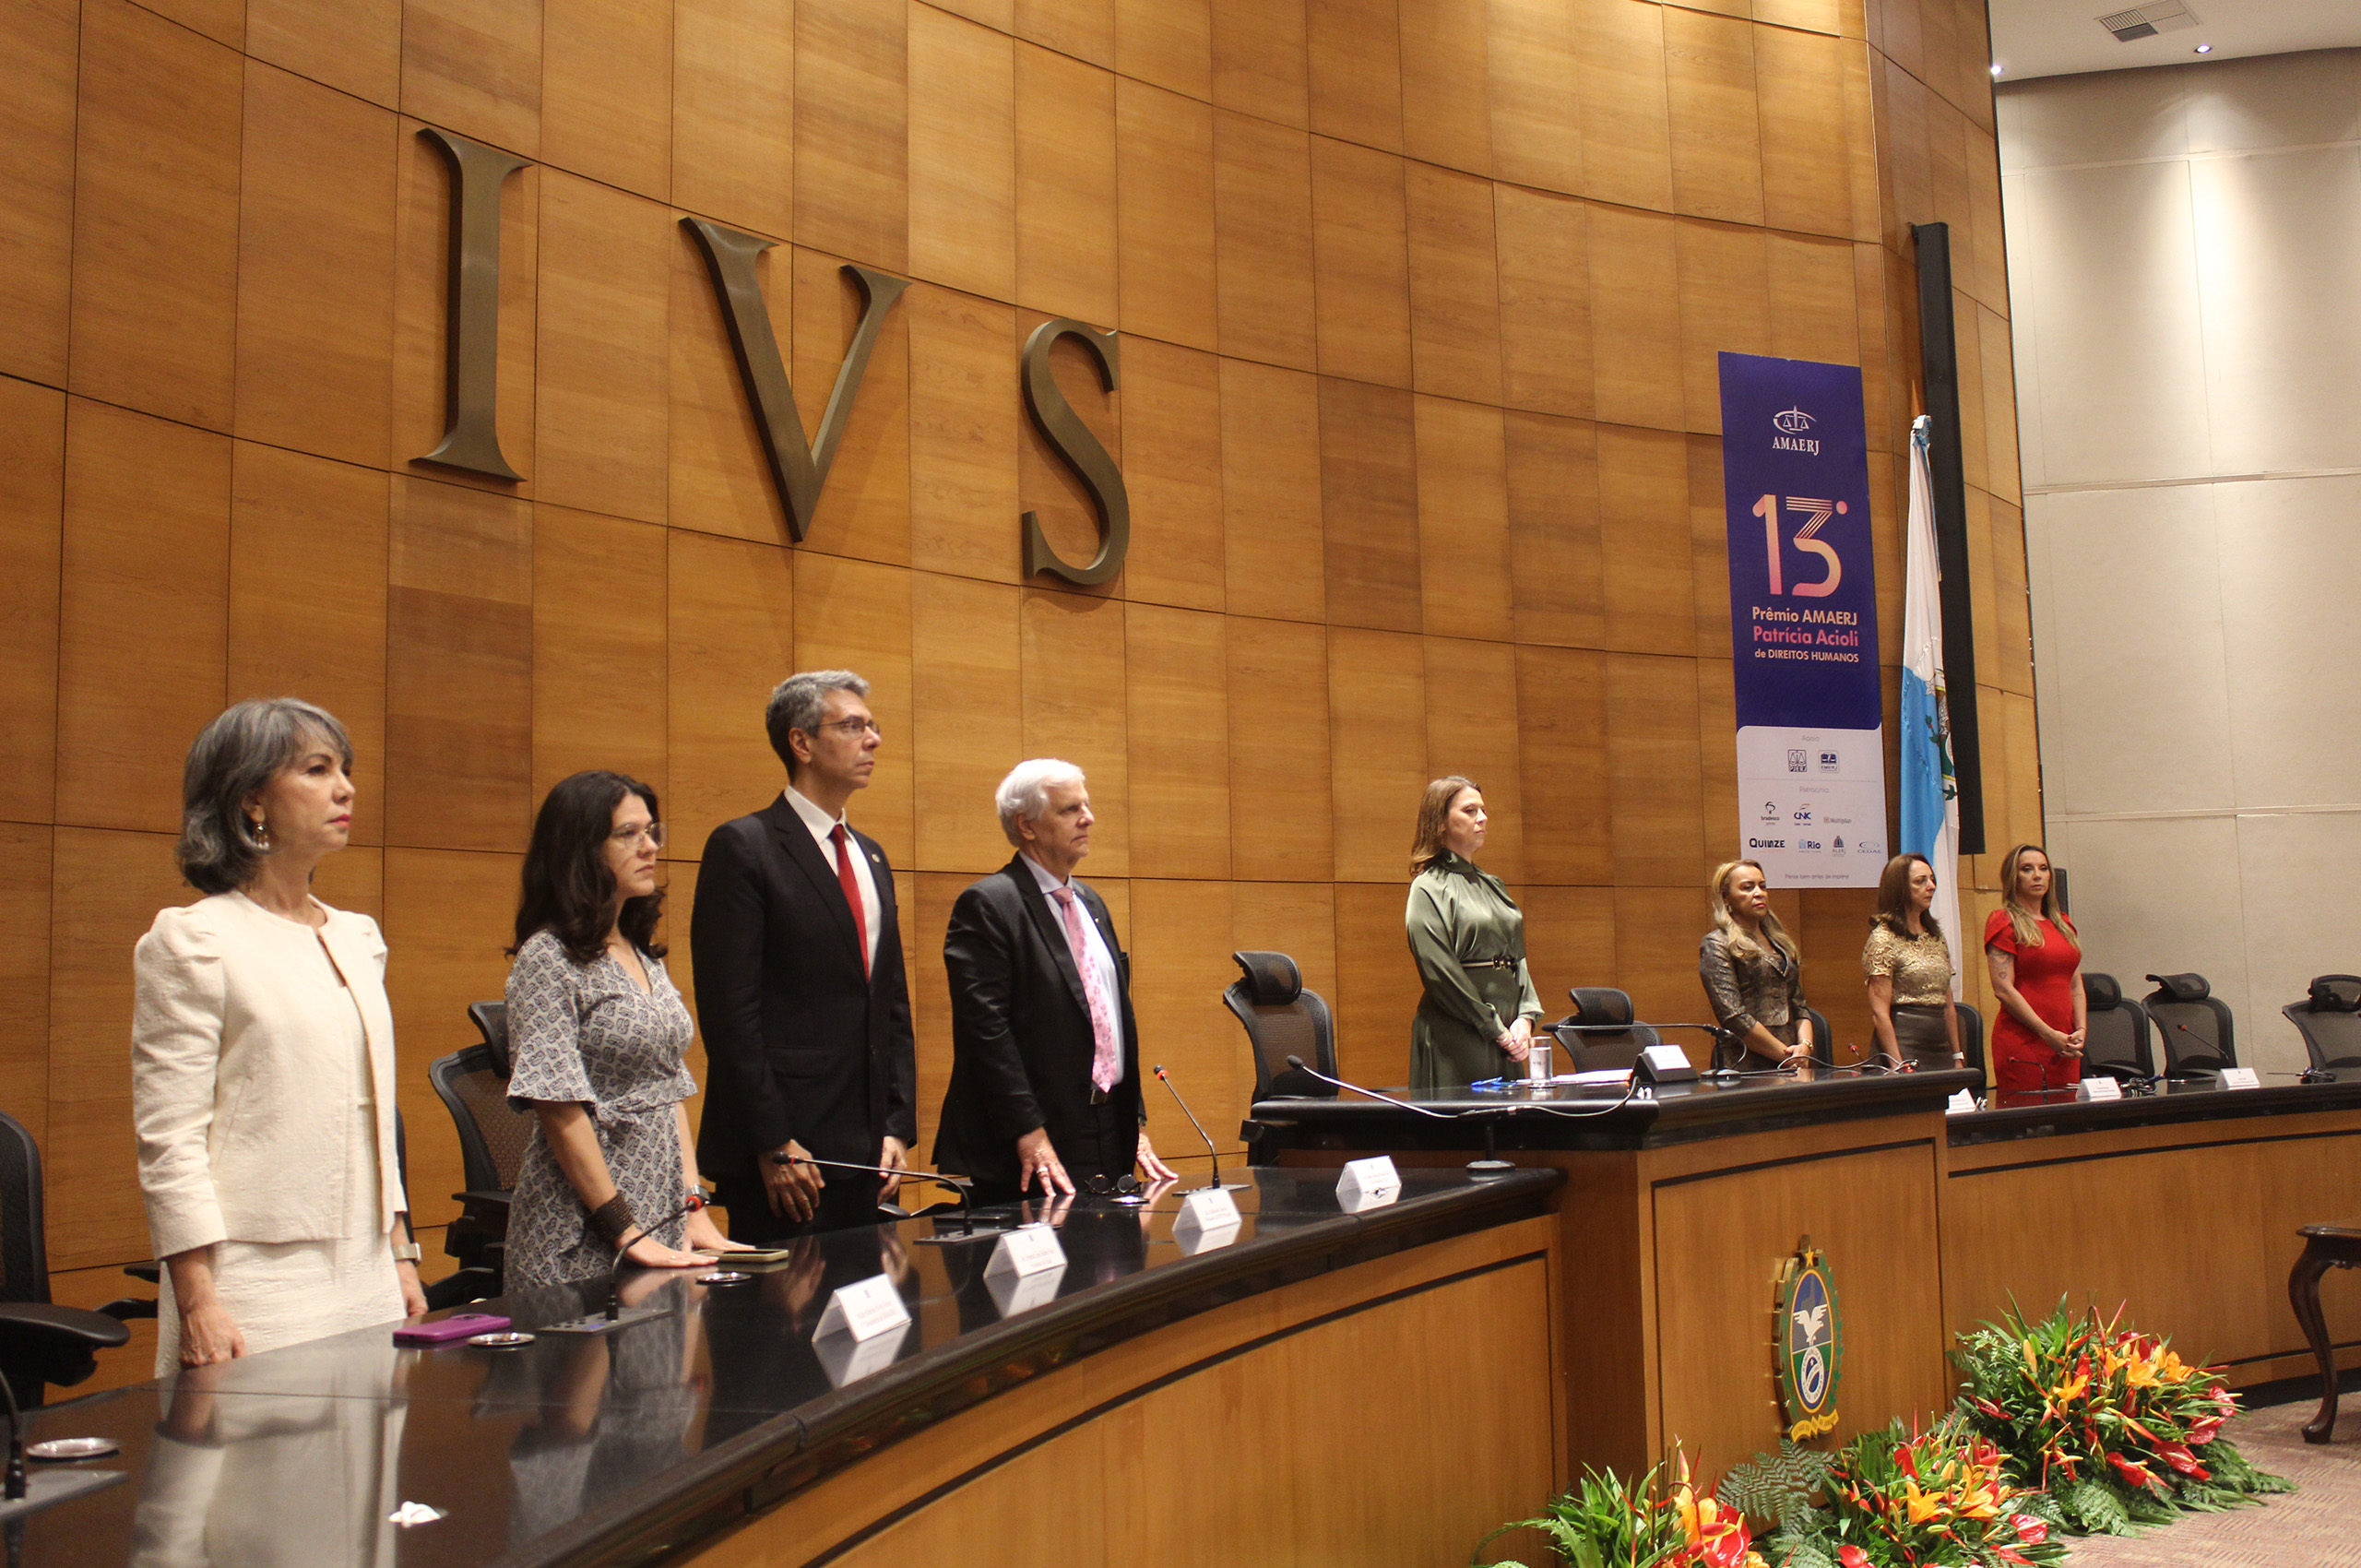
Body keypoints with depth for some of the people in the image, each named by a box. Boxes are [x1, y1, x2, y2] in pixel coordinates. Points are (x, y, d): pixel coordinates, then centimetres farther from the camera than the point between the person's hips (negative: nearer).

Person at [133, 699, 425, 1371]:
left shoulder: (358, 938, 14)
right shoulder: (191, 941, -6)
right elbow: (169, 1142, -10)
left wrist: (402, 1254, 15)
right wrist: (198, 1303, -16)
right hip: (256, 1291, -6)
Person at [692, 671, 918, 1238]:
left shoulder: (870, 856, 17)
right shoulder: (743, 847, -6)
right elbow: (730, 1009, -13)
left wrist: (899, 1128, 8)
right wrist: (772, 1144, -16)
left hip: (868, 1149, 7)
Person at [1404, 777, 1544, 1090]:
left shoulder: (1491, 885, 17)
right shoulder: (1429, 889, -5)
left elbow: (1518, 958, 15)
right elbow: (1439, 971, -13)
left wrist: (1526, 1018, -2)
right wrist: (1496, 1029, -13)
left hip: (1506, 1033, 7)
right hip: (1456, 1038, -7)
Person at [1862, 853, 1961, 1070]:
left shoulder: (1936, 936, 15)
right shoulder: (1884, 938, -8)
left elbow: (1948, 1005, 18)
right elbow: (1879, 1012, -13)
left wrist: (1958, 1056, 12)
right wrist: (1898, 1067, -18)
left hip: (1940, 1047, 7)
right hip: (1905, 1048, -7)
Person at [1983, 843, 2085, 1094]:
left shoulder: (2063, 923, 18)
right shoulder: (2003, 922, -3)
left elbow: (2076, 984, 19)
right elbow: (2003, 989, -11)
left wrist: (2081, 1030, 4)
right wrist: (2048, 1034, -13)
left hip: (2064, 1047, 6)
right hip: (2022, 1044, -6)